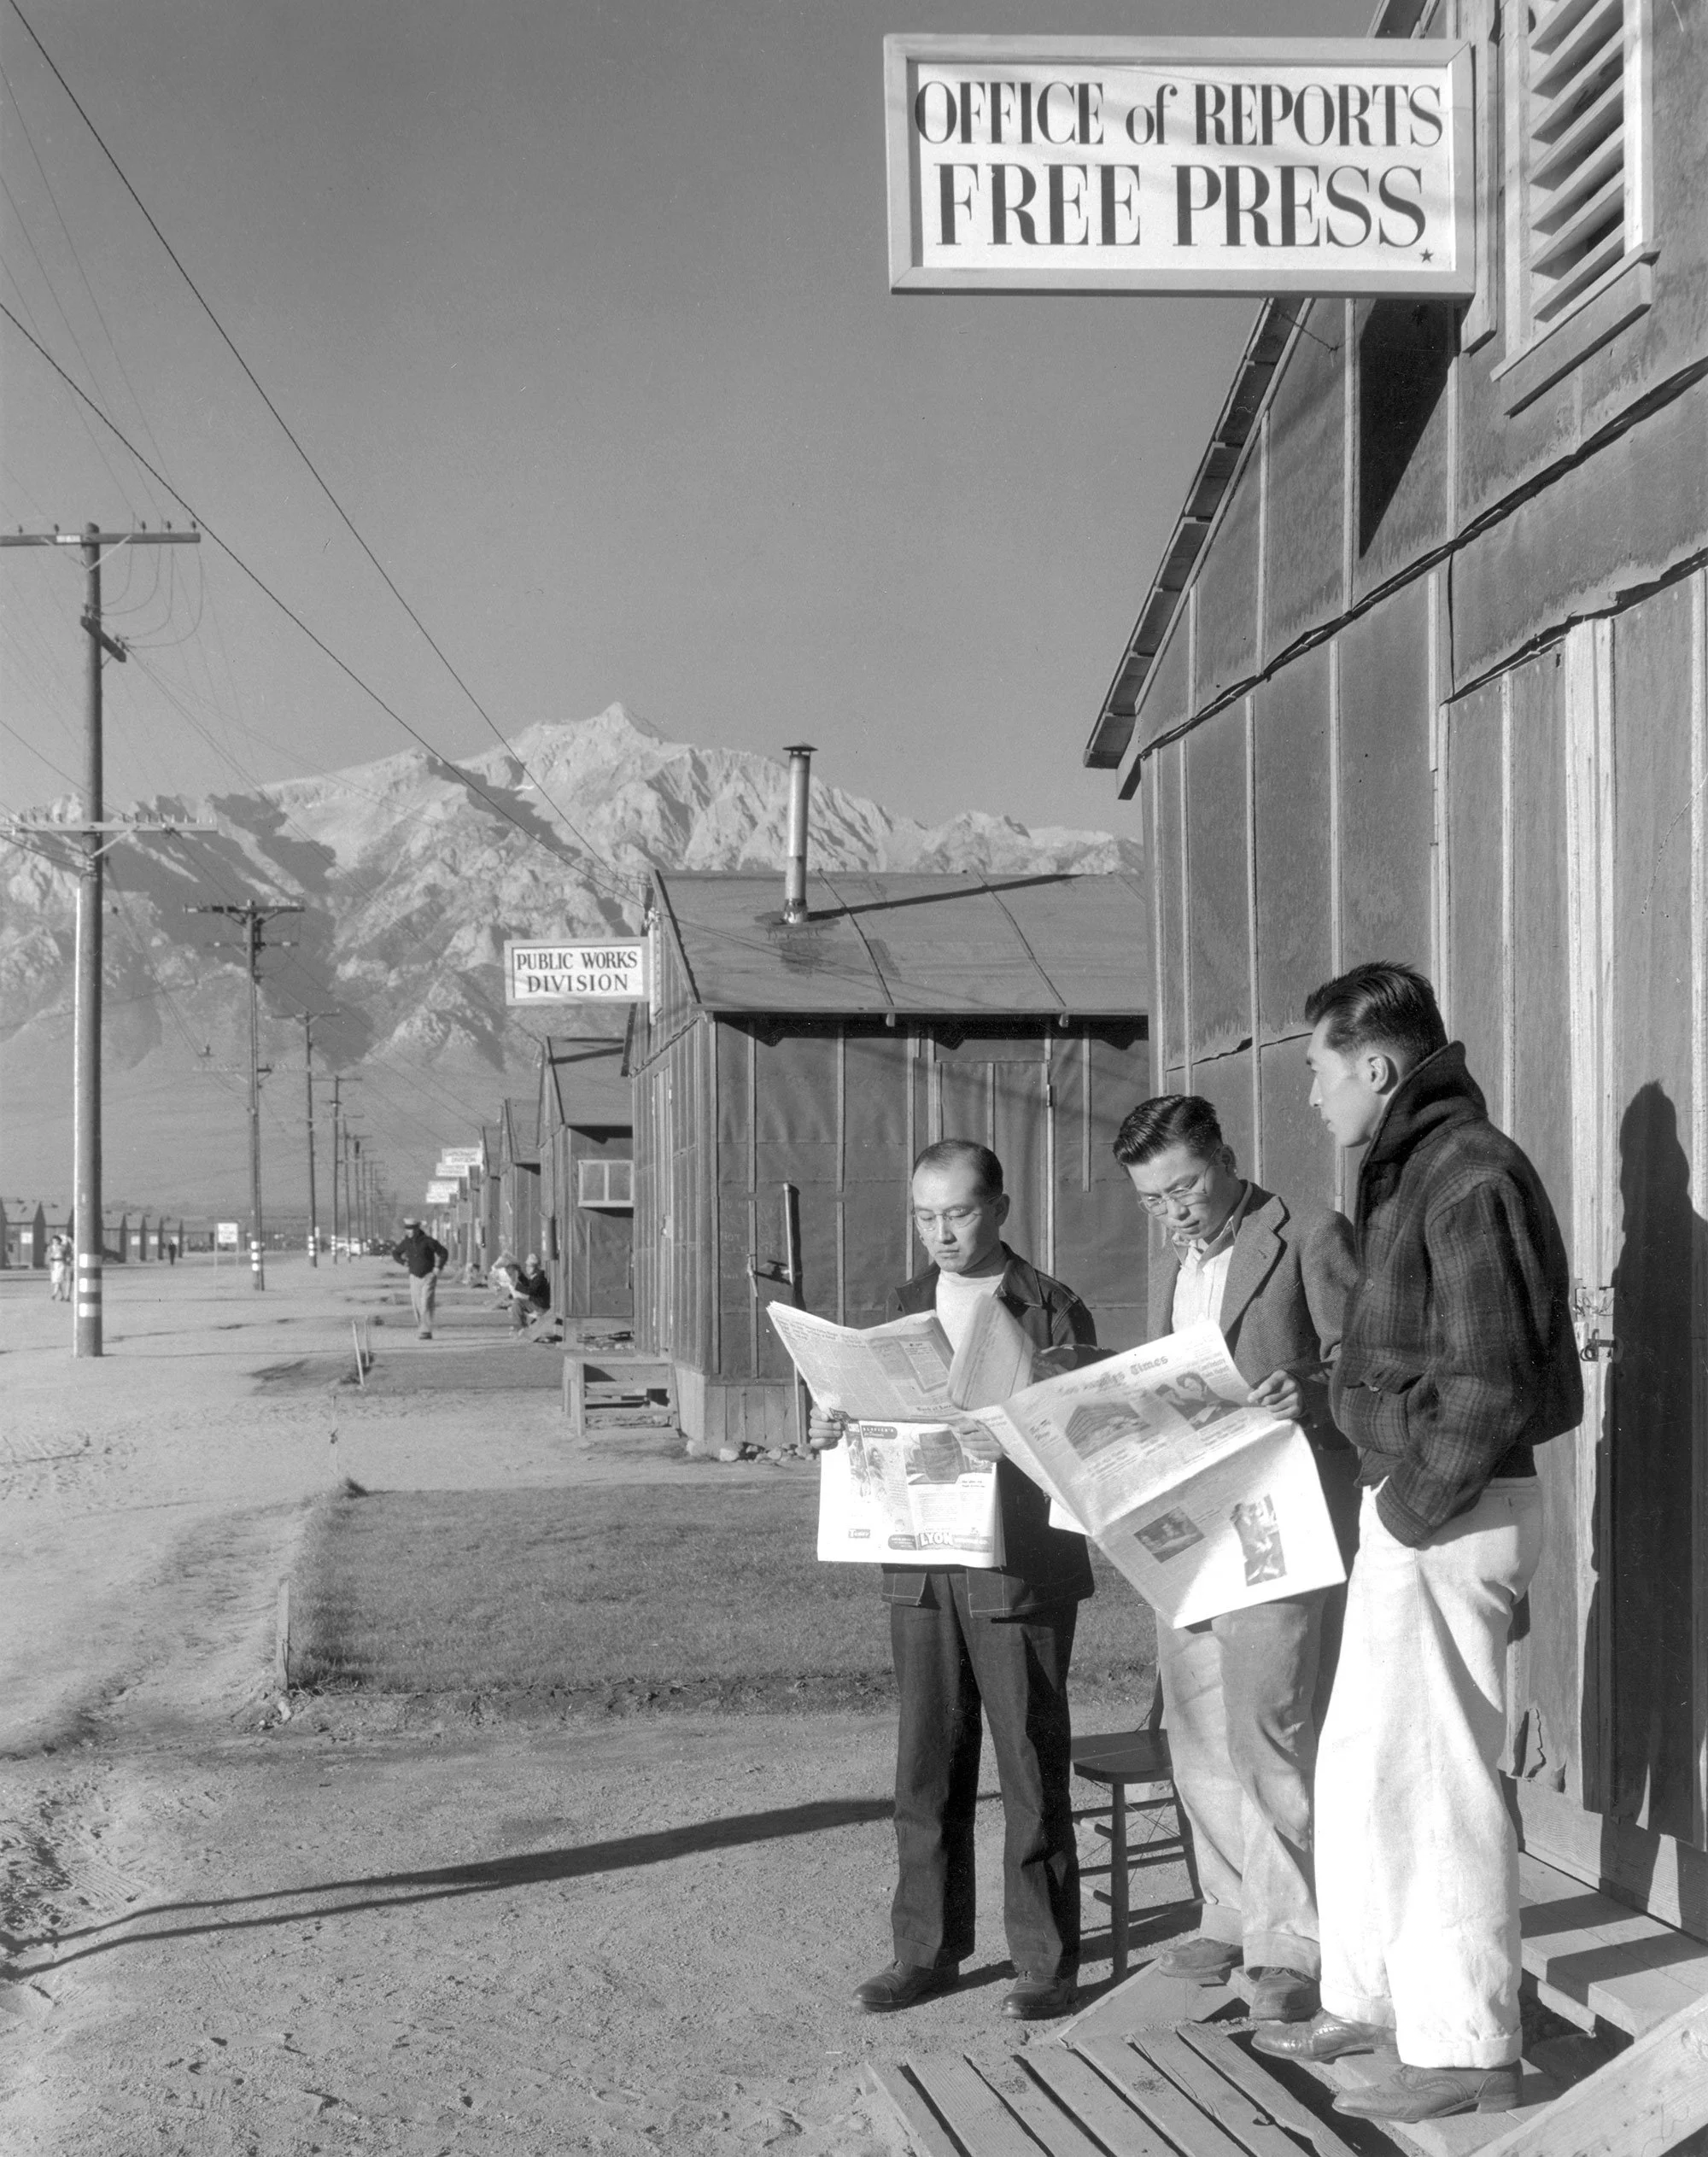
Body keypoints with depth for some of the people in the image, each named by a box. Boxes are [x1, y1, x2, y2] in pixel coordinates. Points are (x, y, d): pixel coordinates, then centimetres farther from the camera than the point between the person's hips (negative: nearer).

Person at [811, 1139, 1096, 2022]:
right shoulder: (903, 1306, 12)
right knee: (926, 1767, 9)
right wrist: (840, 1435, -3)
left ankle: (1047, 1961, 11)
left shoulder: (1052, 1312, -3)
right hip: (919, 1566, 5)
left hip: (1019, 1571, -5)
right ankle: (927, 1950, 19)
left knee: (1031, 1769, 2)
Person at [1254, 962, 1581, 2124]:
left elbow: (1487, 1385, -22)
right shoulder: (1412, 1169, 13)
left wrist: (1414, 1505, -15)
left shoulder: (1470, 1177, -18)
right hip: (1410, 1504, 10)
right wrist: (1392, 1498, 11)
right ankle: (1371, 1999, 29)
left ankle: (1469, 2049, 8)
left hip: (1451, 1514, -10)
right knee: (1359, 1762, 17)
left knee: (1434, 1776, -2)